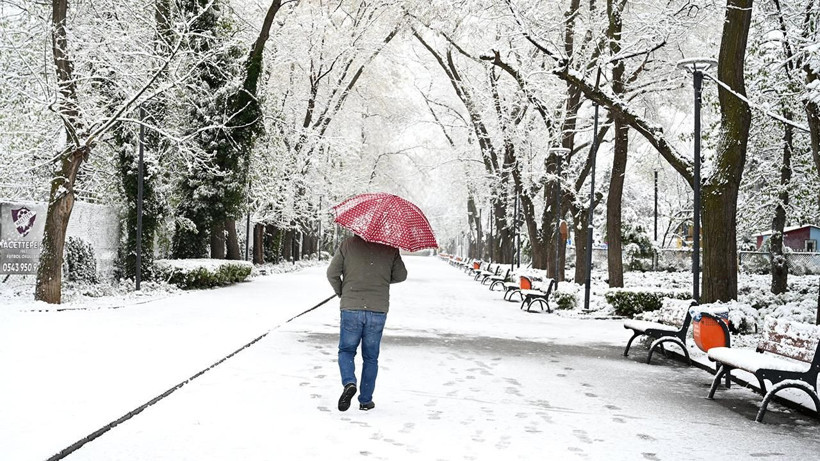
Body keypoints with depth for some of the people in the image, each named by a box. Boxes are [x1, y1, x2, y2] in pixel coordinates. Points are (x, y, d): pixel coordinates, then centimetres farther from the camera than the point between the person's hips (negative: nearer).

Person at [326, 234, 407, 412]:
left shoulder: (347, 245, -2)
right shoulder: (390, 249, 1)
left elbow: (332, 274, -2)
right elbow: (401, 275, 7)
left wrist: (341, 292, 16)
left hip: (351, 308, -1)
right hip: (378, 310, 1)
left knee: (346, 350, 15)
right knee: (370, 357, 12)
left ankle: (349, 383, -11)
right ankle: (366, 400, 15)